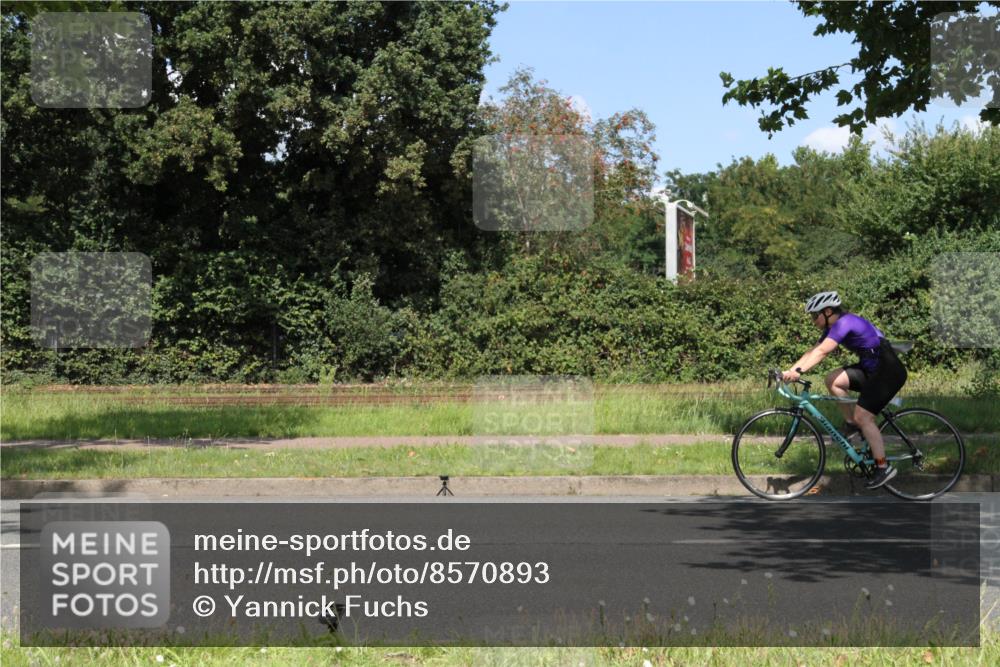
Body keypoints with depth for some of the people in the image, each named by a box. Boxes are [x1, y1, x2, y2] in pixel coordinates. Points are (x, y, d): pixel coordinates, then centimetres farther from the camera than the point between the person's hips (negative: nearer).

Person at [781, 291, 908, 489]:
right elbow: (813, 351, 4)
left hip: (889, 371, -9)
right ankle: (851, 423, 7)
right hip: (871, 369, 9)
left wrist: (798, 371, -39)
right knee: (832, 379, -6)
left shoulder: (845, 322, -20)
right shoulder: (833, 327, 8)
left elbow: (821, 352, -32)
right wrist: (789, 372, -6)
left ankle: (883, 467, -6)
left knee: (863, 416, -13)